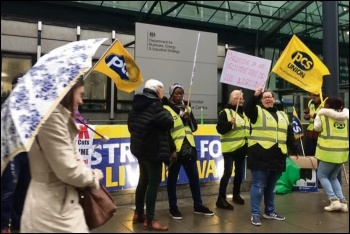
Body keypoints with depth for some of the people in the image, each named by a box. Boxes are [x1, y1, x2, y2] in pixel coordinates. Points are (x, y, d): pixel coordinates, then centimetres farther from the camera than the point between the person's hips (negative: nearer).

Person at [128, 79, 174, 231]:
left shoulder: (138, 104, 12)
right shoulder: (154, 104, -16)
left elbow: (131, 124, 17)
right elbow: (168, 123, -22)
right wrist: (166, 113, -4)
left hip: (140, 147, 9)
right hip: (153, 149, -9)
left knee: (143, 180, 17)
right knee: (154, 182, -5)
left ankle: (138, 213, 26)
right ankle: (149, 220, -1)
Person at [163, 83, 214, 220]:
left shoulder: (187, 107, 12)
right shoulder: (166, 109, -7)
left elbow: (194, 128, 12)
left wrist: (189, 118, -7)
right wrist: (171, 150, -17)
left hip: (189, 147, 6)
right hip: (175, 149, -6)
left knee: (194, 177, 11)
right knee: (173, 179, 6)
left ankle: (198, 206, 24)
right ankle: (173, 208, 18)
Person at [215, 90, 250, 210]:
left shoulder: (244, 113, 16)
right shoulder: (225, 112, -7)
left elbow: (248, 129, 26)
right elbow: (220, 129, -16)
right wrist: (230, 123, -31)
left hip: (242, 148, 7)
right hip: (230, 148, -7)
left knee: (239, 173, 14)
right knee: (227, 173, -9)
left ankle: (236, 195, 30)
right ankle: (221, 199, -3)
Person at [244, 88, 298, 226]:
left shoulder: (282, 115, 20)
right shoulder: (257, 111, 3)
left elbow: (289, 135, 19)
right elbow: (247, 109, -21)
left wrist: (295, 150, 11)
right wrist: (255, 96, -33)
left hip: (277, 156, 6)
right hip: (260, 155, -5)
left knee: (271, 186, 16)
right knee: (259, 185, -3)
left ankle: (270, 211, 29)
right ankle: (255, 214, 5)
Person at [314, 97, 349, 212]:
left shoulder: (324, 114, -5)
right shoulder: (345, 115, 10)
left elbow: (317, 127, -1)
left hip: (329, 151, -6)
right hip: (342, 151, 6)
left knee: (322, 175, 8)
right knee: (333, 177, 19)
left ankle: (334, 200, -3)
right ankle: (343, 201, 10)